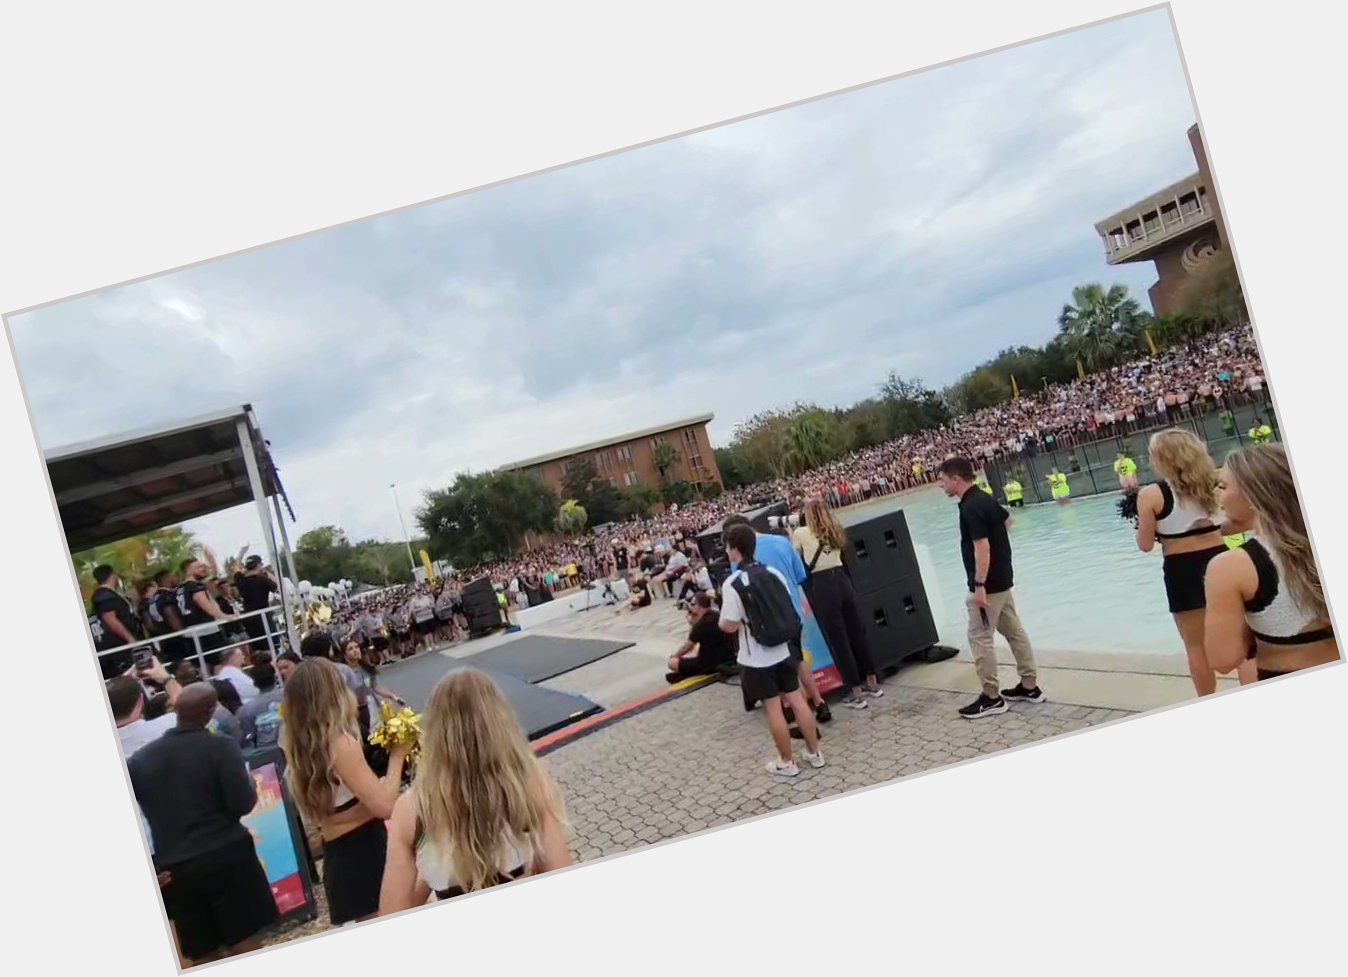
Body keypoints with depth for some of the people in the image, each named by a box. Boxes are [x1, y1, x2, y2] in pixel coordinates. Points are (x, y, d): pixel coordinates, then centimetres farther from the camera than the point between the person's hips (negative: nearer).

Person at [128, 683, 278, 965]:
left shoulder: (139, 758, 4)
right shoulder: (220, 746, -9)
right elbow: (243, 804, -12)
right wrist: (251, 783, 8)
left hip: (173, 867, 4)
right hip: (226, 856, -4)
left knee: (203, 954, 12)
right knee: (245, 943, 2)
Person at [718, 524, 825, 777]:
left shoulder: (733, 583, -18)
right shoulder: (774, 573, 0)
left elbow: (729, 626, -15)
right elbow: (790, 609, 8)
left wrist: (721, 619, 6)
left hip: (756, 659, -5)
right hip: (783, 650, 5)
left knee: (774, 708, 4)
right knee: (797, 700, 13)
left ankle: (787, 762, 16)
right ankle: (814, 753, 22)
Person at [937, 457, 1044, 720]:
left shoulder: (970, 508, -21)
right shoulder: (984, 499, 8)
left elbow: (982, 548, -26)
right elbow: (1007, 519, 27)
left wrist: (979, 586, -26)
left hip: (988, 584, -10)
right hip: (1002, 579, 10)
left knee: (980, 638, -3)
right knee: (1014, 631, 14)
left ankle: (991, 697, 3)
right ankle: (1030, 686, 22)